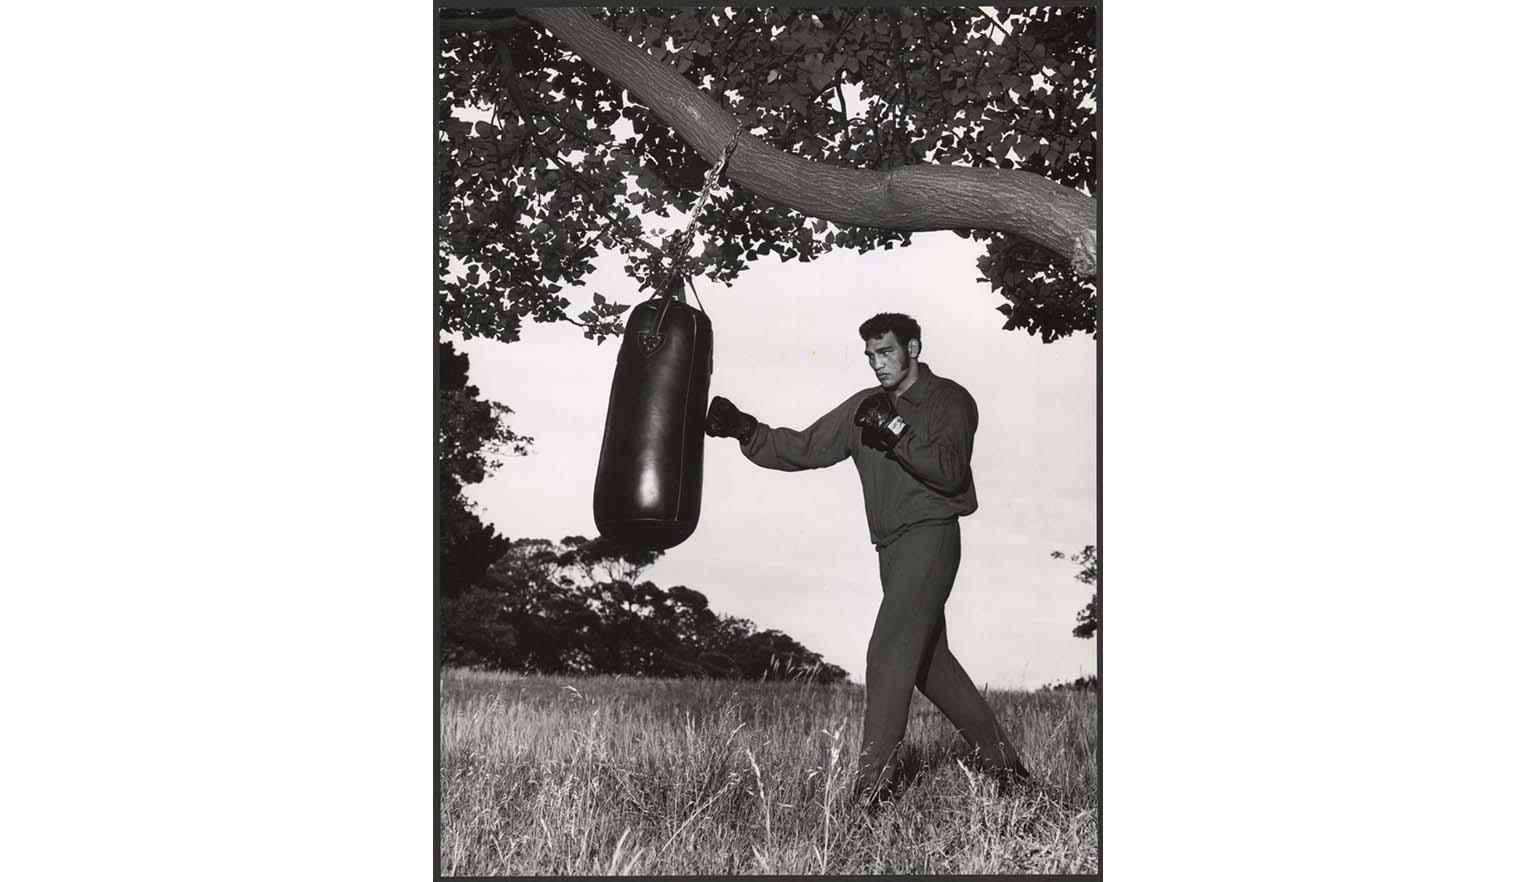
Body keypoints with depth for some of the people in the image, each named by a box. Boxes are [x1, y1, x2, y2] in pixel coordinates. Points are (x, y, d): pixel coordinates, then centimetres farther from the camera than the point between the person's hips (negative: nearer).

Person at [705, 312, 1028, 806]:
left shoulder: (950, 400, -3)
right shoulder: (866, 406, 13)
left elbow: (950, 471, -17)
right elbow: (805, 448, 7)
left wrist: (894, 432, -25)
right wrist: (747, 431, -5)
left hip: (930, 538, -7)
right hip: (892, 546, 7)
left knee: (888, 654, -15)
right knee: (930, 661, 13)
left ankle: (873, 785, -15)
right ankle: (1002, 761, 24)